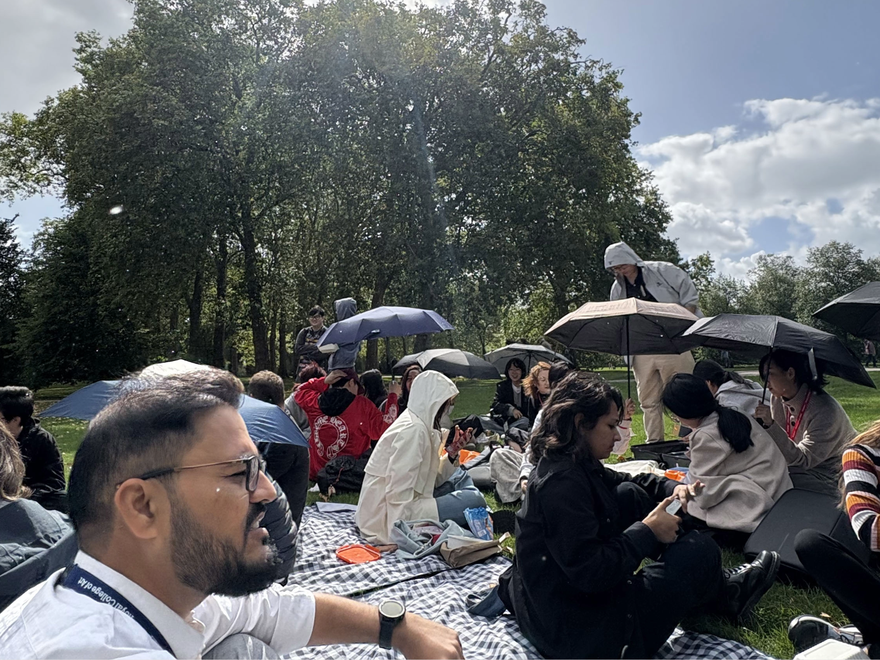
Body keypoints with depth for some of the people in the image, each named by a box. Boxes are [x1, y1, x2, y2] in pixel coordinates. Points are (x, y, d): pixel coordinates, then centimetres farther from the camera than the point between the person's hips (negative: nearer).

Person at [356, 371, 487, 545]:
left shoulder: (421, 424, 7)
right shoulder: (413, 430, -21)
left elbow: (429, 478, 7)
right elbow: (398, 495, -26)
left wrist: (451, 454, -2)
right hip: (389, 517, -10)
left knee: (460, 476, 15)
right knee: (474, 500, -15)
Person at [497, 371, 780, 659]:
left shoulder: (574, 463, 2)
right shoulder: (561, 483, -29)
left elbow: (625, 481, 17)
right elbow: (590, 573, -31)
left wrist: (673, 488, -1)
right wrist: (647, 532, -20)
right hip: (575, 630, -10)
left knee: (628, 495, 11)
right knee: (699, 550, -2)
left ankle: (716, 588, 23)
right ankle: (723, 597, 34)